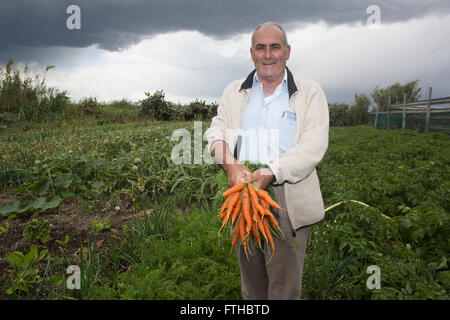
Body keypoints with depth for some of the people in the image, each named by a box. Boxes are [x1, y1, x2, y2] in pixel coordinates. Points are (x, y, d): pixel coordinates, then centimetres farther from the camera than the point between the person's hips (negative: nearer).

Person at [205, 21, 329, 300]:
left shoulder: (310, 92, 4)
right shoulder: (234, 91, 15)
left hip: (289, 200, -2)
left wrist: (270, 173, -22)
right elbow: (216, 132, 6)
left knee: (285, 286, 3)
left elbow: (314, 145, -8)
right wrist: (229, 163, -16)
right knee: (251, 283, 16)